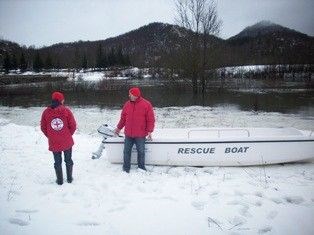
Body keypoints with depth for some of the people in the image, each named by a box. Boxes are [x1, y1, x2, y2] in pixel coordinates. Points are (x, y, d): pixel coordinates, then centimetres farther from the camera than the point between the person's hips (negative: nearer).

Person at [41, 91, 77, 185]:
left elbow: (43, 128, 1)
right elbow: (73, 125, -9)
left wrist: (50, 136, 15)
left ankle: (60, 180, 25)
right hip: (67, 142, -1)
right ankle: (69, 178, 28)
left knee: (57, 162, 15)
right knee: (68, 160, 17)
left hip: (53, 143, 1)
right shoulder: (66, 110, -11)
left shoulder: (46, 112, -5)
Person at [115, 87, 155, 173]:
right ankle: (126, 168, 22)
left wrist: (149, 131, -13)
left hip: (140, 135, -4)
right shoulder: (127, 104, 5)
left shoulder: (146, 104, -8)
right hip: (128, 134, 4)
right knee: (126, 151, 9)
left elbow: (151, 119, -8)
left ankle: (141, 167, 25)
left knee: (141, 152, 8)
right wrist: (118, 127, 15)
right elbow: (123, 118, 14)